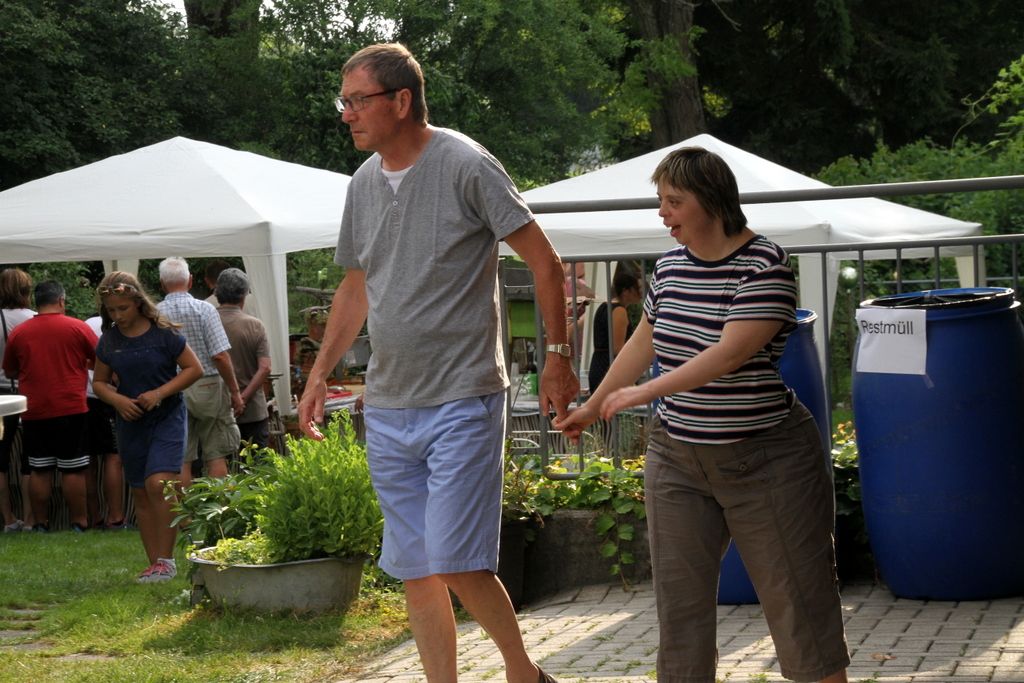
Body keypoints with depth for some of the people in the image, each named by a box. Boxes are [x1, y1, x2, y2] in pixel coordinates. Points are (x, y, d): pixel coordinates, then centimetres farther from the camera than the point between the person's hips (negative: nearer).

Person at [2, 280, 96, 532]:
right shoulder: (78, 328, -6)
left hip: (34, 412, 2)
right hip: (71, 408, -2)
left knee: (39, 470, 8)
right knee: (74, 469, 3)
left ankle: (40, 523, 11)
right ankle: (78, 522, 6)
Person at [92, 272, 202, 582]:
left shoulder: (163, 333, -9)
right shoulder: (109, 341, 2)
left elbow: (194, 368, -5)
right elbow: (99, 382, 12)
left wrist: (160, 393, -16)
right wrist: (117, 400, -9)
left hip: (167, 416, -5)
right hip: (131, 421, 5)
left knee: (158, 483, -21)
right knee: (140, 493, 7)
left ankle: (166, 559, -11)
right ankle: (155, 563, 16)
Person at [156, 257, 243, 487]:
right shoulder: (204, 309, -8)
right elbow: (220, 356, -12)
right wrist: (235, 392, -4)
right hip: (208, 387, -2)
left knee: (181, 460, 5)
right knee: (216, 455, 4)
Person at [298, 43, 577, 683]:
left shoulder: (467, 166, -10)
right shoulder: (364, 182, 10)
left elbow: (545, 261, -6)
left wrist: (559, 356, -7)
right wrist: (320, 375, 18)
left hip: (463, 399, -7)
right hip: (387, 408, 7)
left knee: (456, 563, -10)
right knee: (415, 569, 8)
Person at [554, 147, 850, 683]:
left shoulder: (764, 267, -15)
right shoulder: (670, 266, 6)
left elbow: (731, 353, -25)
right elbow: (643, 342, 19)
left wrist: (646, 392, -24)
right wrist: (592, 408, 25)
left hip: (764, 458, -6)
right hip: (677, 457, 6)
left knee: (795, 593, 1)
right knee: (679, 597, 6)